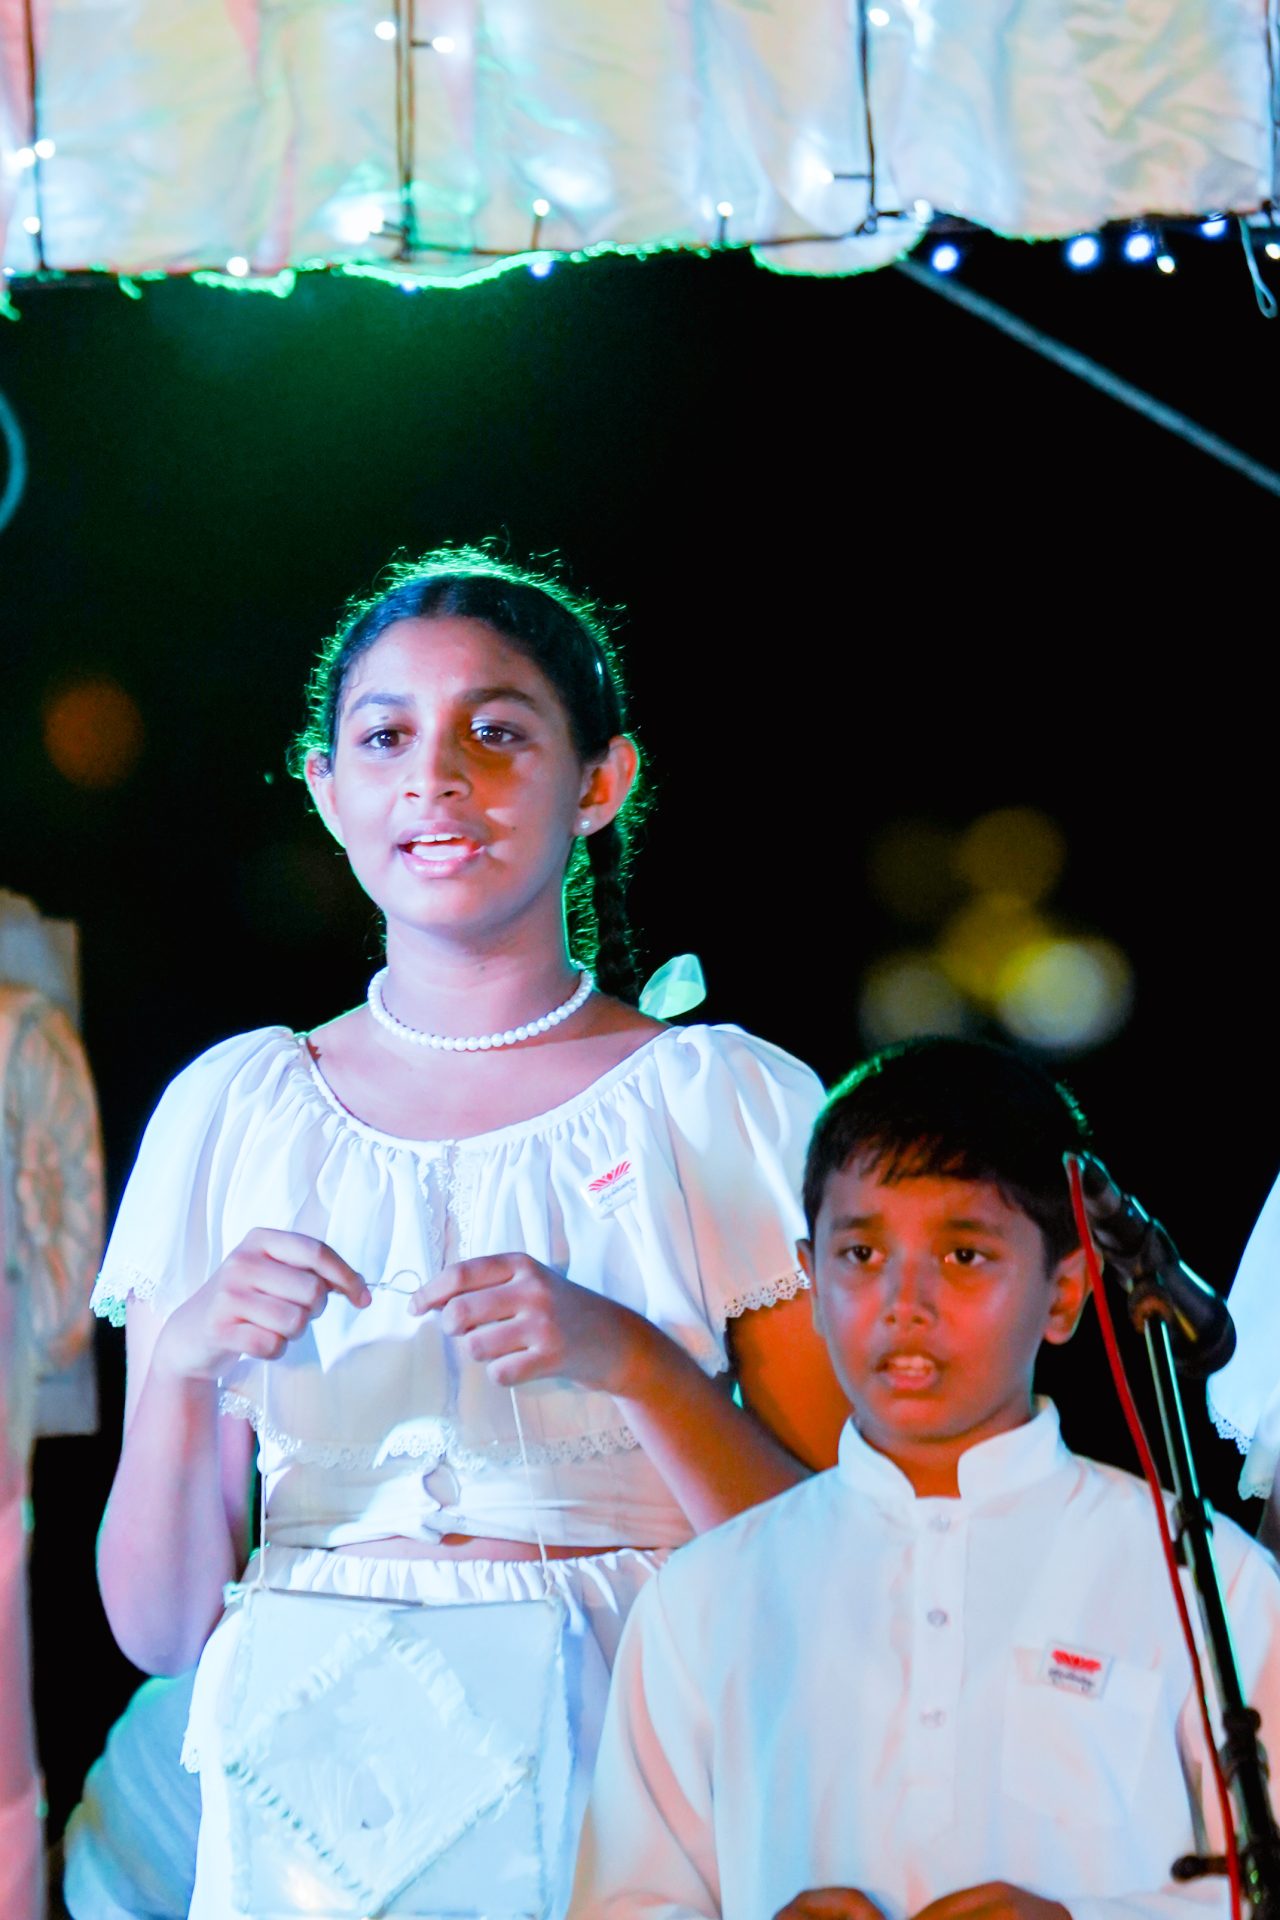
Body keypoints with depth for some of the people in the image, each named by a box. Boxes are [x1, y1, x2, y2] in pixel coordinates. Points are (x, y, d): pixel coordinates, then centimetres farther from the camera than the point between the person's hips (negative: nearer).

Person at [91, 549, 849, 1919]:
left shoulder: (736, 1103, 0)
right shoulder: (228, 1112, 6)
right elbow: (158, 1625, 6)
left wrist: (631, 1360, -16)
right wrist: (182, 1366, -11)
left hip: (627, 1785, -1)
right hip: (318, 1795, 1)